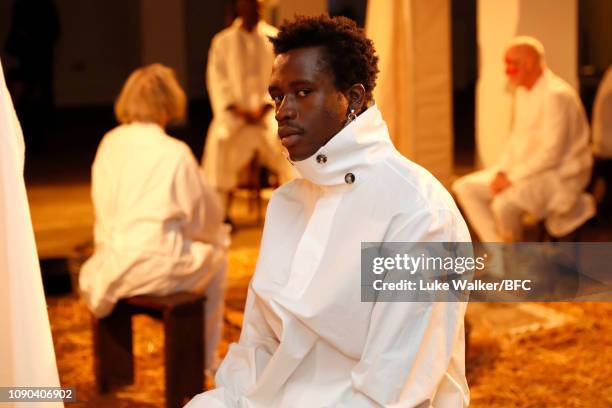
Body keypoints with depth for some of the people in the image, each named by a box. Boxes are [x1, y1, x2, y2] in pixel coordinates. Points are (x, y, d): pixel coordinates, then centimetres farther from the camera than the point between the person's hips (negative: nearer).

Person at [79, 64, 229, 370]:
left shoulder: (109, 144, 0)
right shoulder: (174, 153, -14)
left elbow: (104, 210, 11)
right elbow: (205, 216, -5)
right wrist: (216, 232, 18)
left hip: (112, 267, 5)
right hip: (157, 267, -5)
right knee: (215, 254, 24)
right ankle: (205, 360, 33)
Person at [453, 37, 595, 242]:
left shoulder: (556, 94, -20)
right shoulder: (522, 92, 10)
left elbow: (551, 153, -23)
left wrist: (512, 178, -21)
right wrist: (501, 172, -1)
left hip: (559, 176, -10)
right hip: (527, 169, 10)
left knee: (504, 203, -33)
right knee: (465, 188, -1)